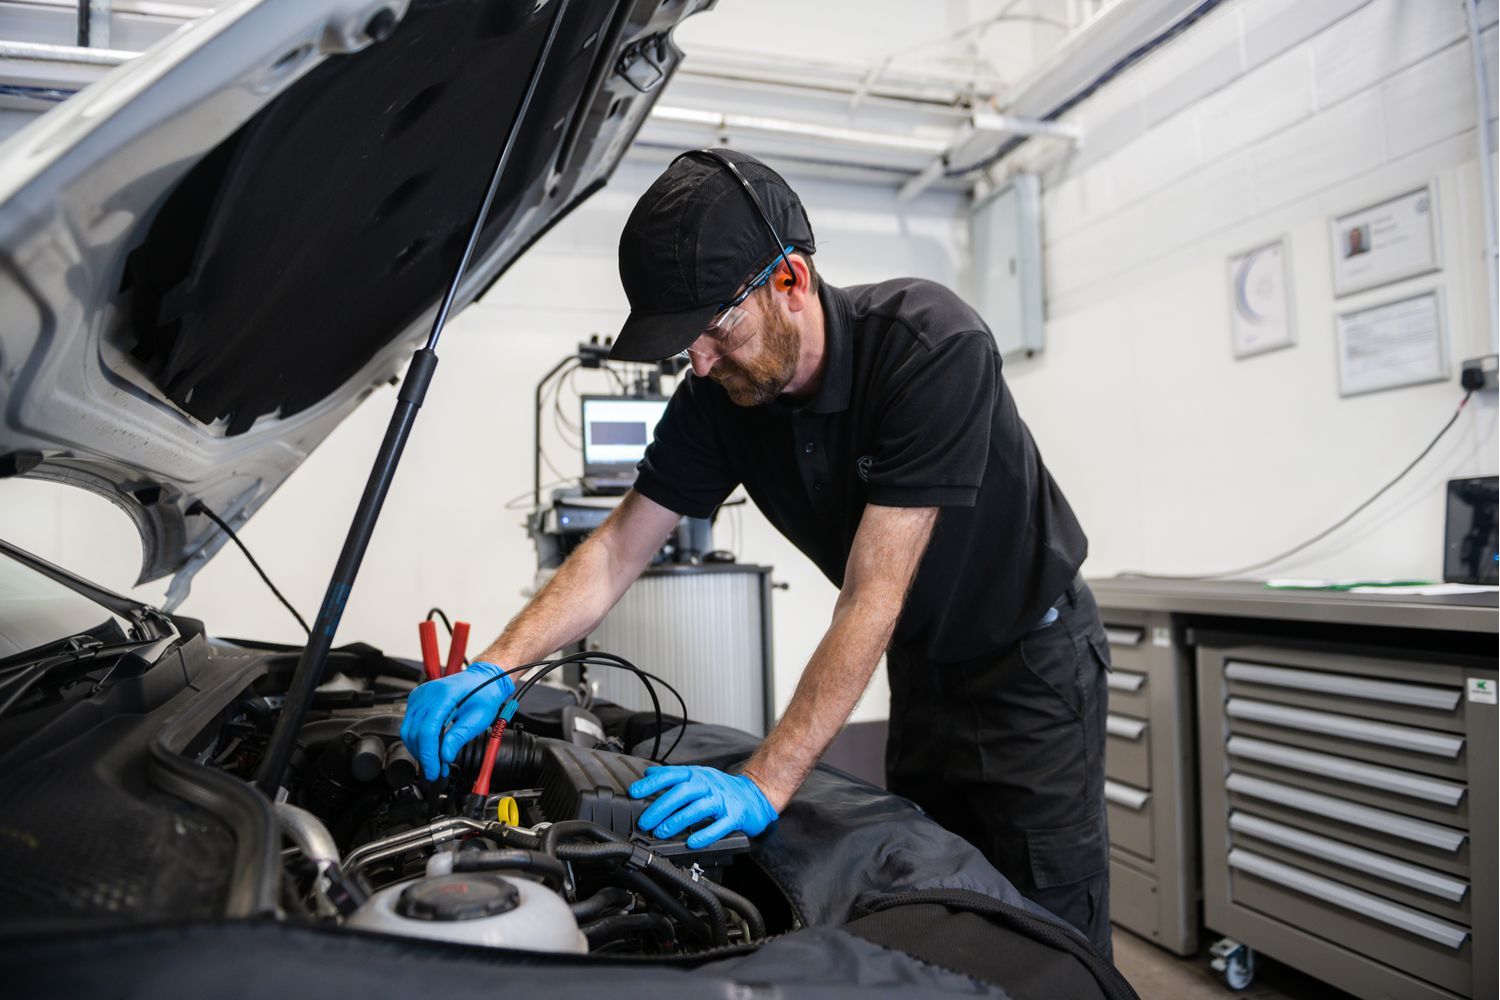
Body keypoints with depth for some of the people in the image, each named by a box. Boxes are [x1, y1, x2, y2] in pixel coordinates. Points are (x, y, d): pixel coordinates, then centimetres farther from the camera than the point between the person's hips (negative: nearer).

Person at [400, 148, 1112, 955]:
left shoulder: (931, 344, -31)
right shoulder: (717, 398, -13)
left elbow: (871, 598, -34)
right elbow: (618, 549, -9)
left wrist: (764, 785, -36)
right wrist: (494, 668, -21)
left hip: (1032, 662, -5)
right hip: (924, 670, 5)